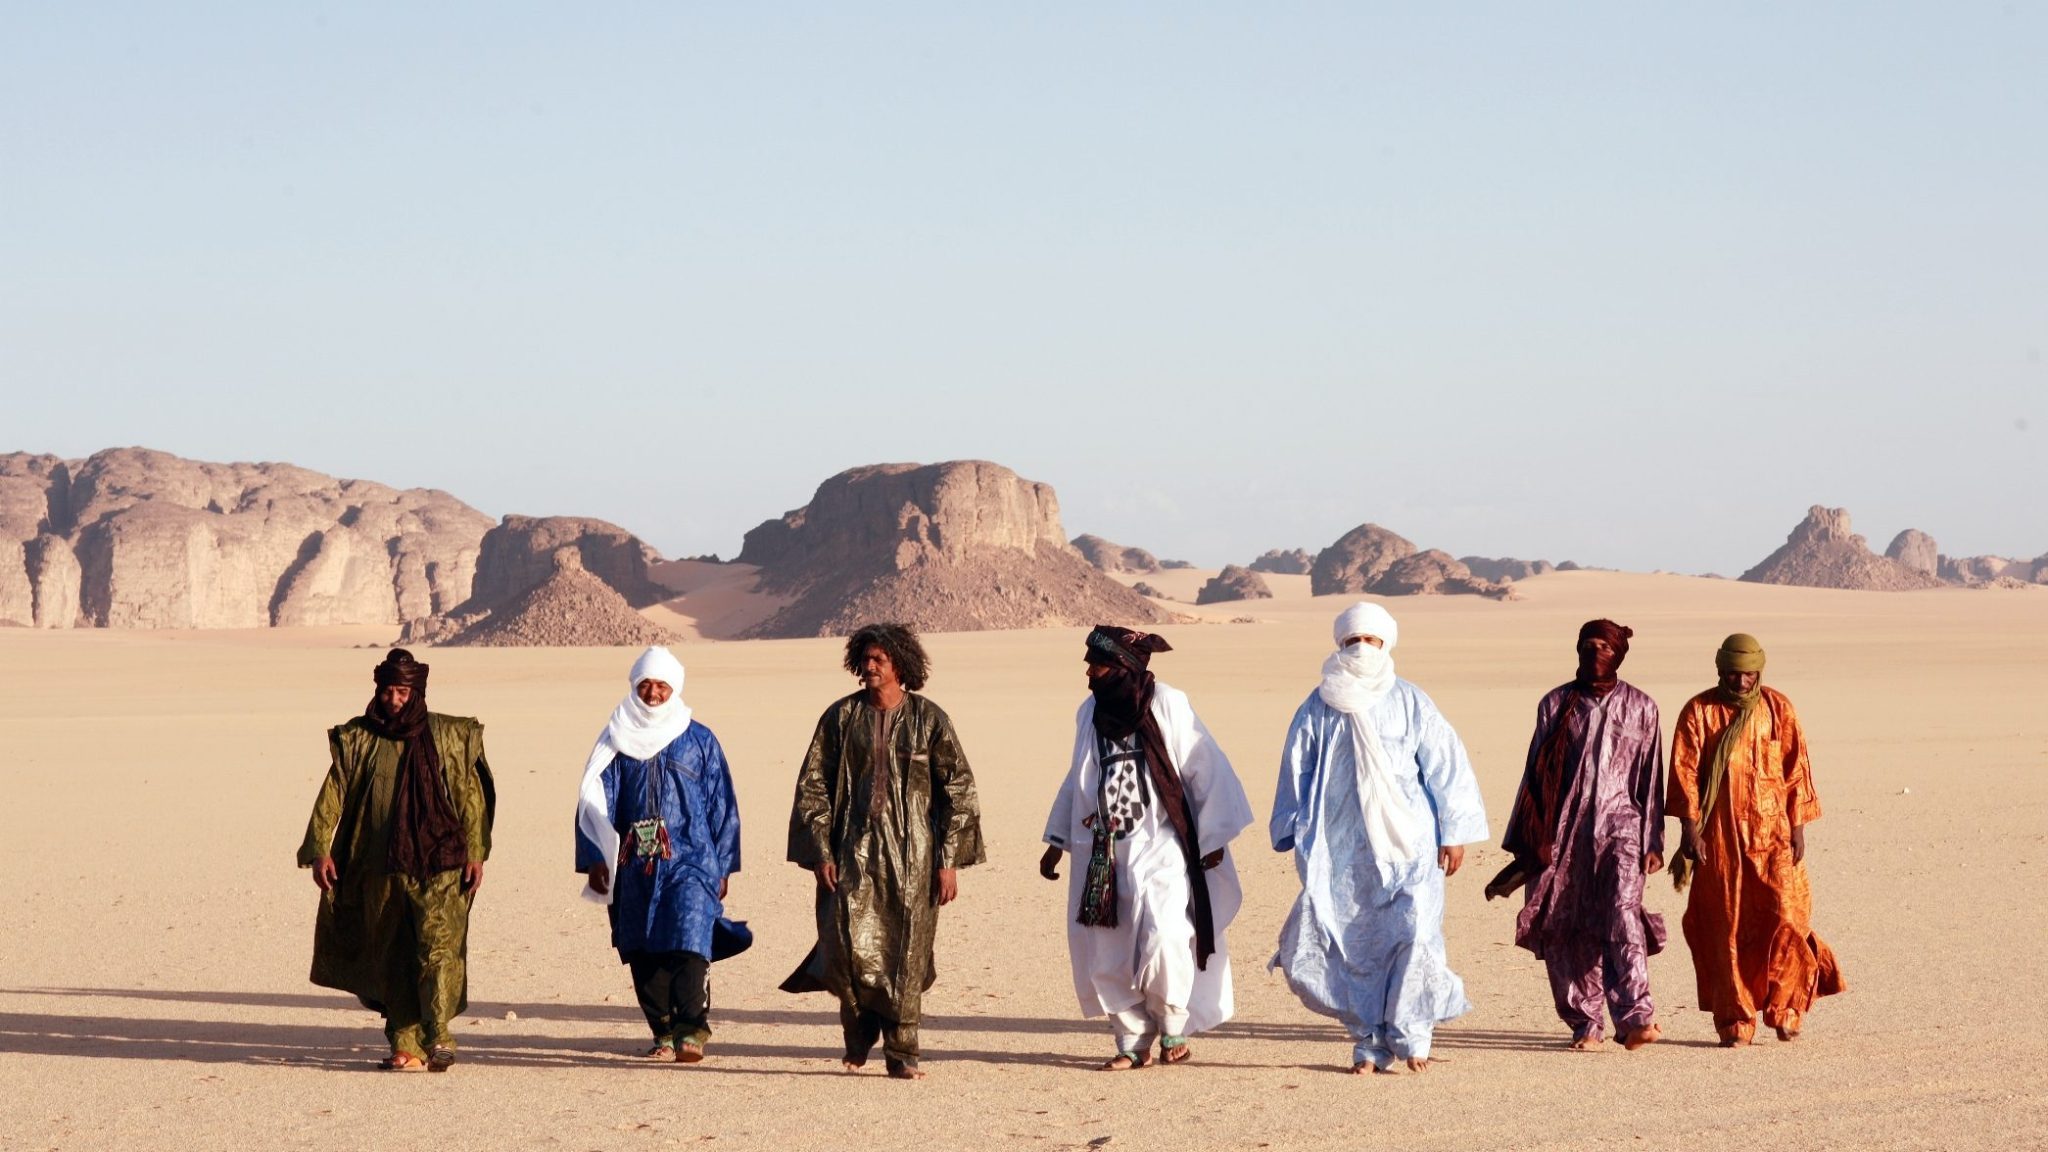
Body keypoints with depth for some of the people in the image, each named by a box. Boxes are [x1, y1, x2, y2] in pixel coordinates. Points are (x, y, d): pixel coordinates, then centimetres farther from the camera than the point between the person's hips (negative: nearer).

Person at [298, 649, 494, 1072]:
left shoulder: (447, 736, 4)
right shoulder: (358, 739, 6)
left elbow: (470, 797, 6)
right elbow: (332, 795, 0)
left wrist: (475, 853, -2)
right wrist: (319, 849, -11)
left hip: (438, 865, -2)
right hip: (381, 868, 2)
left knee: (437, 942, -18)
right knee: (391, 958, 3)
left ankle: (437, 1036, -19)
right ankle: (405, 1048, 7)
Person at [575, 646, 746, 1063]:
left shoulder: (699, 741, 6)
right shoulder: (617, 740, 9)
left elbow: (722, 805, 9)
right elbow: (595, 802, 9)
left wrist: (722, 866, 7)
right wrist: (595, 859, 1)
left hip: (689, 862, -2)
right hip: (634, 868, 2)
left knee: (688, 943, -16)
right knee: (643, 953, 3)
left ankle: (692, 1032, -19)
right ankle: (665, 1033, 12)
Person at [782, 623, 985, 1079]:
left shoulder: (928, 719, 2)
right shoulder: (840, 717, 5)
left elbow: (958, 789, 3)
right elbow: (813, 786, 6)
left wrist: (949, 860, -3)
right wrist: (820, 853, -3)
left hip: (911, 853, 0)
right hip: (853, 849, 1)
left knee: (906, 952, -2)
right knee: (850, 945, -11)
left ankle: (901, 1053, 7)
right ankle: (859, 1032, 15)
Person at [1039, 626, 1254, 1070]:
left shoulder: (1167, 705, -8)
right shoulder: (1091, 712, 8)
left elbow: (1205, 768, -5)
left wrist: (1213, 837, -6)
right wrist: (1057, 841, 19)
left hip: (1159, 852, -5)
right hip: (1103, 855, 5)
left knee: (1163, 942, -16)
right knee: (1106, 954, 2)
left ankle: (1174, 1029, 5)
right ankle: (1133, 1042, 13)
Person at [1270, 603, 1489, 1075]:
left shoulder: (1409, 703, 3)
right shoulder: (1319, 708, 7)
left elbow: (1445, 766, 5)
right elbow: (1297, 771, 12)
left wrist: (1454, 832, 2)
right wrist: (1298, 837, 9)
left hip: (1407, 845, -1)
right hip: (1342, 851, 1)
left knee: (1413, 935, -12)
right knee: (1351, 946, -1)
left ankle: (1410, 1035, 0)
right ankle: (1369, 1043, 7)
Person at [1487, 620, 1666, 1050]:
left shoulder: (1640, 707, 8)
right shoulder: (1556, 704, 10)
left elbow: (1650, 777, 9)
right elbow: (1535, 773, 11)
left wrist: (1653, 842, 4)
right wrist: (1526, 842, 8)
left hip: (1619, 822, -2)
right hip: (1563, 829, 2)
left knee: (1623, 914, -20)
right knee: (1564, 927, -2)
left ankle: (1636, 1016, -26)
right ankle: (1586, 1024, 6)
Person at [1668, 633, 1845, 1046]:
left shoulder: (1778, 709, 6)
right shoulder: (1699, 712, 3)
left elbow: (1796, 768, 6)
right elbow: (1685, 771, -1)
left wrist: (1797, 827, 1)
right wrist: (1689, 828, -10)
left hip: (1772, 831, 0)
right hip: (1719, 837, 0)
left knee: (1783, 915, -10)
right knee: (1726, 926, -1)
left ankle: (1785, 1010, 6)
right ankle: (1735, 1022, 5)